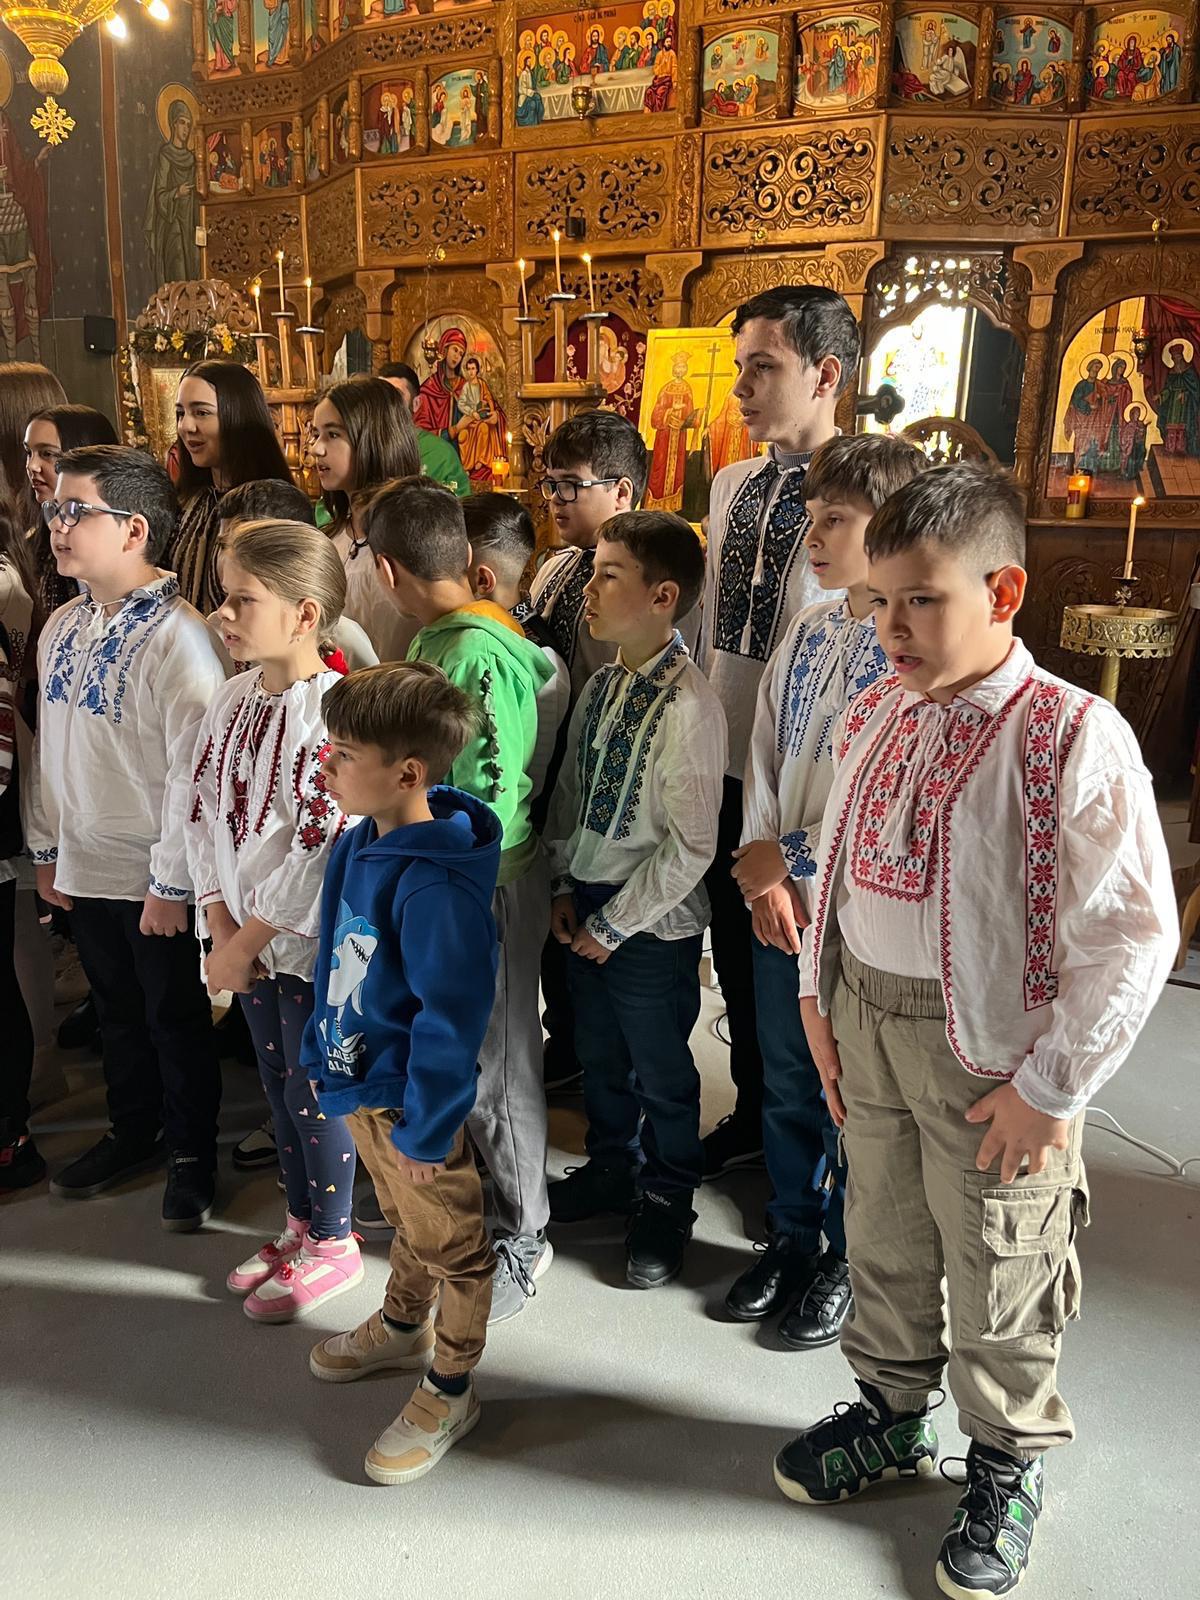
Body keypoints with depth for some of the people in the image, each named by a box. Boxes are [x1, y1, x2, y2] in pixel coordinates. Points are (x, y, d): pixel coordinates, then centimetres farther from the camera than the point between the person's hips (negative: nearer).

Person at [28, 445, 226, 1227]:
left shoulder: (177, 635, -18)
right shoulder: (62, 628, 5)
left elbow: (195, 771, -20)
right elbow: (48, 745, 12)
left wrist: (173, 883, -18)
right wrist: (47, 850, 13)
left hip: (156, 879, -7)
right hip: (85, 869, 7)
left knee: (177, 1021, 11)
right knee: (119, 1014, 22)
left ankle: (191, 1153, 30)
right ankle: (133, 1133, 42)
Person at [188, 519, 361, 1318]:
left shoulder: (332, 709, -21)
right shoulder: (234, 699, 3)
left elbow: (322, 842, -23)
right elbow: (204, 811, 5)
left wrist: (246, 939, -16)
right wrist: (220, 923, -4)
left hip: (315, 938, -7)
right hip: (248, 934, 7)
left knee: (315, 1092, 7)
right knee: (278, 1084, 20)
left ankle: (334, 1243, 29)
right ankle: (301, 1223, 40)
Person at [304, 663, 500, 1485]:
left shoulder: (436, 883, -31)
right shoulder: (360, 845, -2)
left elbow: (453, 1016, -27)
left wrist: (427, 1130, -21)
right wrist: (320, 1051, 16)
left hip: (411, 1098, -9)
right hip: (361, 1084, 9)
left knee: (451, 1244, 14)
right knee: (406, 1221, 30)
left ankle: (450, 1390, 33)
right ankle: (403, 1326, 54)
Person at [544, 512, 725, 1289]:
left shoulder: (689, 706, -22)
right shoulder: (600, 686, 2)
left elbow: (691, 846, -21)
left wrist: (613, 925, -14)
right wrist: (566, 888, 4)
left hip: (652, 923, -7)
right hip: (588, 909, 7)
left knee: (661, 1072, 13)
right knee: (599, 1053, 24)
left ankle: (666, 1203, 36)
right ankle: (613, 1167, 47)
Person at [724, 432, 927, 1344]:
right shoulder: (811, 628, 7)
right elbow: (765, 747, 8)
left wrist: (793, 865, -12)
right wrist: (762, 861, -3)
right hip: (780, 901, 6)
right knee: (787, 1086, 19)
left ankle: (849, 1263, 32)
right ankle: (790, 1240, 39)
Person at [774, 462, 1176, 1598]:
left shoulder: (1075, 738, -20)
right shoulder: (874, 718, 1)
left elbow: (1132, 935, -18)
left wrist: (1050, 1087, -16)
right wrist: (818, 995, 8)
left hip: (991, 1056, -6)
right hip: (865, 1025, 6)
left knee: (997, 1275, 14)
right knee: (883, 1241, 23)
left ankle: (1007, 1470, 41)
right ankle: (893, 1414, 49)